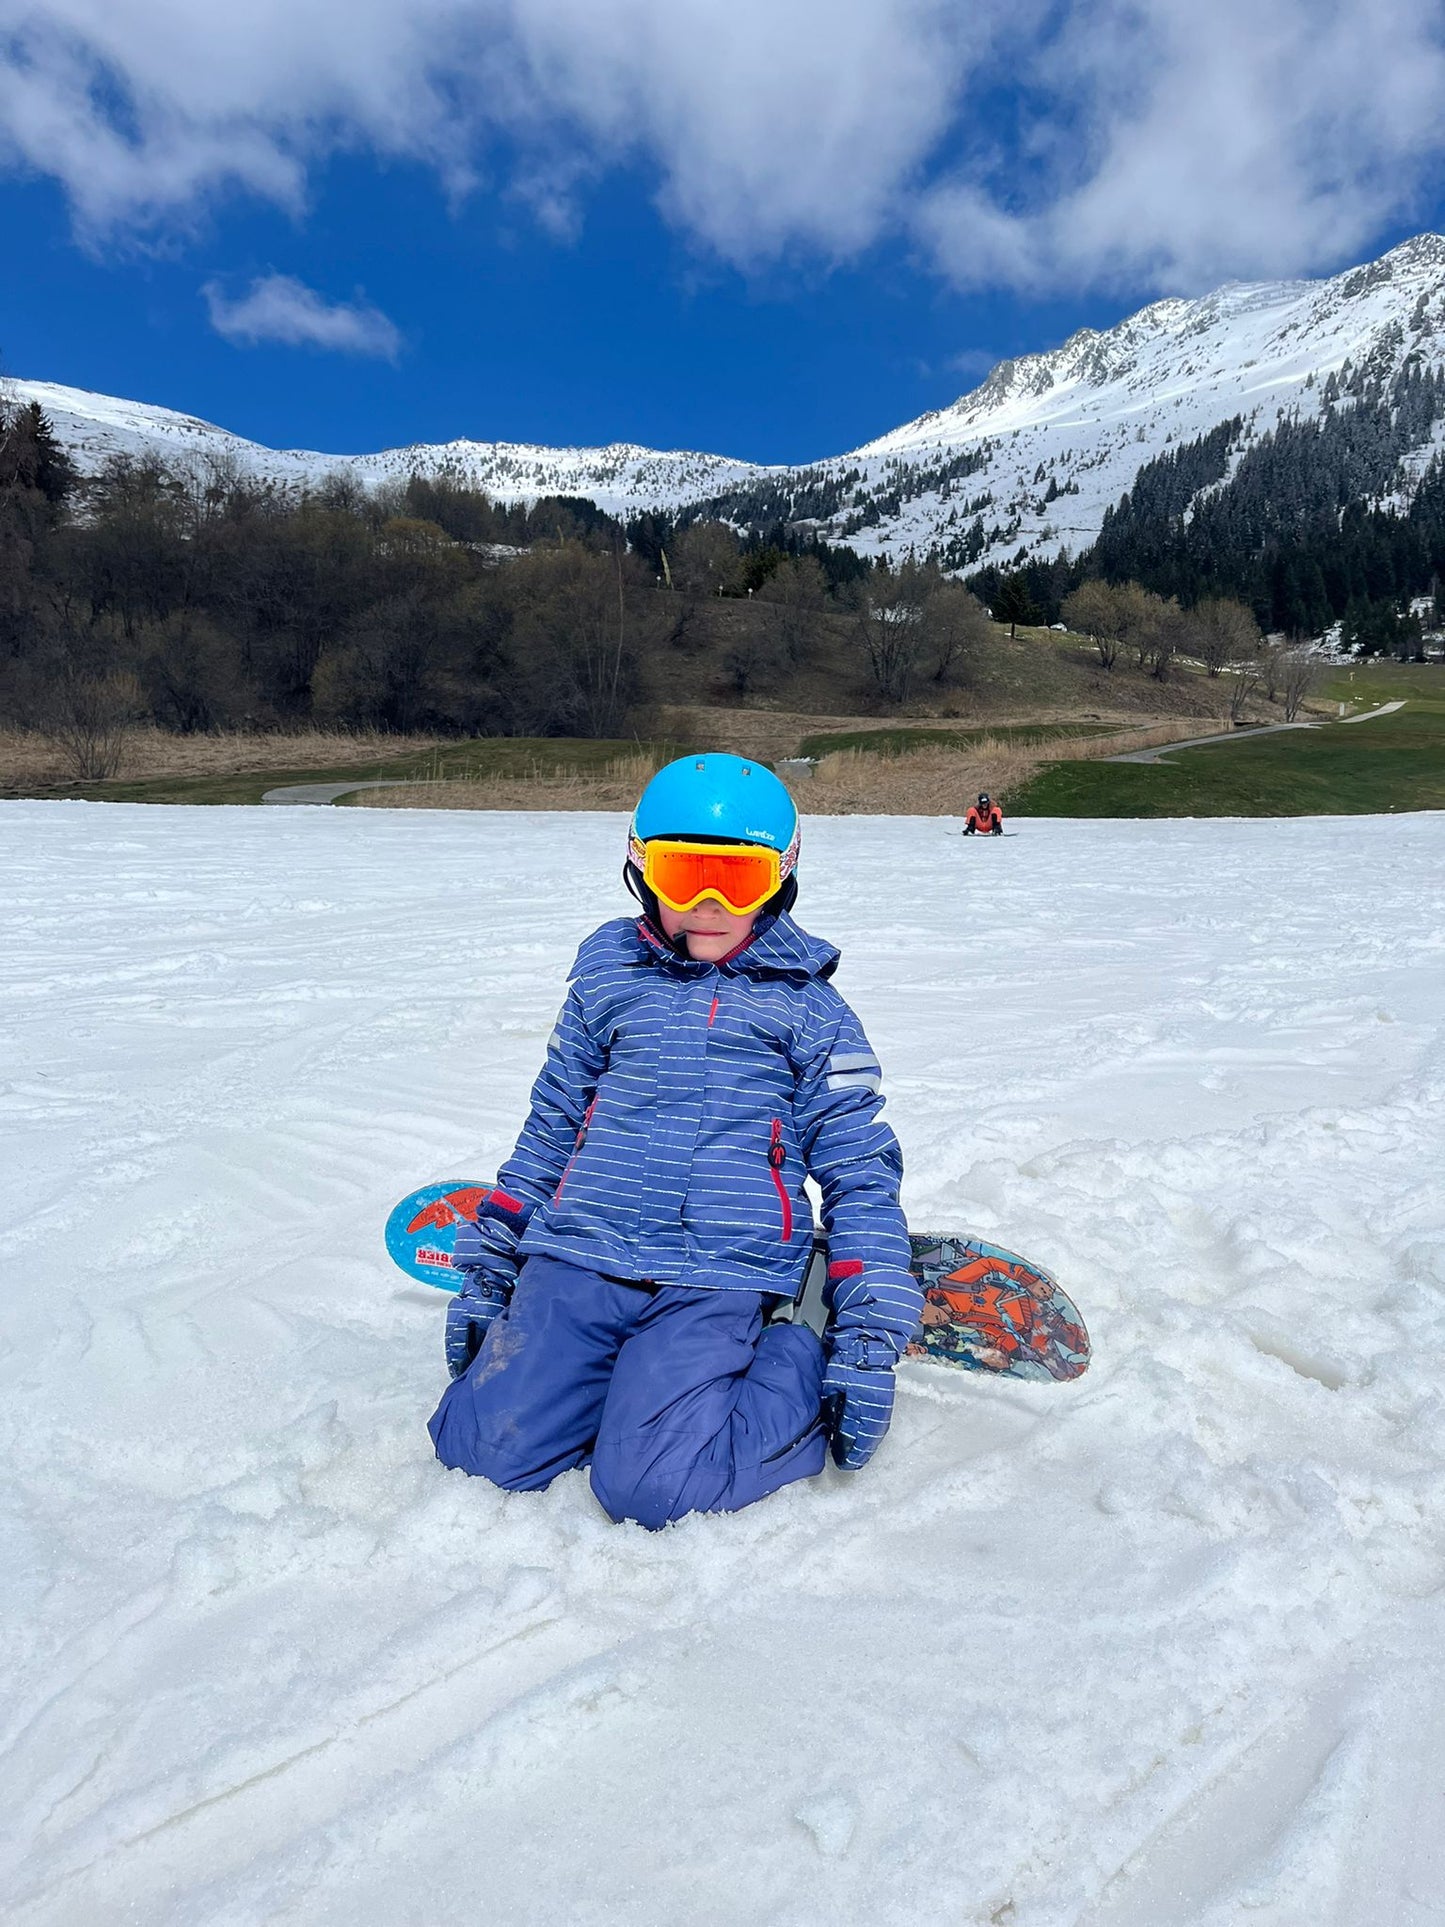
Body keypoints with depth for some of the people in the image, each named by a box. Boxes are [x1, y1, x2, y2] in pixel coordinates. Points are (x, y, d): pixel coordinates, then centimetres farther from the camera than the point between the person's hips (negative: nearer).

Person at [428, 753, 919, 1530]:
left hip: (719, 1280, -3)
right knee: (487, 1446, -11)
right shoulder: (607, 980, 10)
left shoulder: (807, 1007, 3)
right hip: (578, 1260, 4)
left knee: (646, 1485, -19)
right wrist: (488, 1268, 13)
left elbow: (861, 1175, 4)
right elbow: (548, 1131, 17)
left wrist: (867, 1340, -4)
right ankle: (644, 1377, 13)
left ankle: (798, 1368, 4)